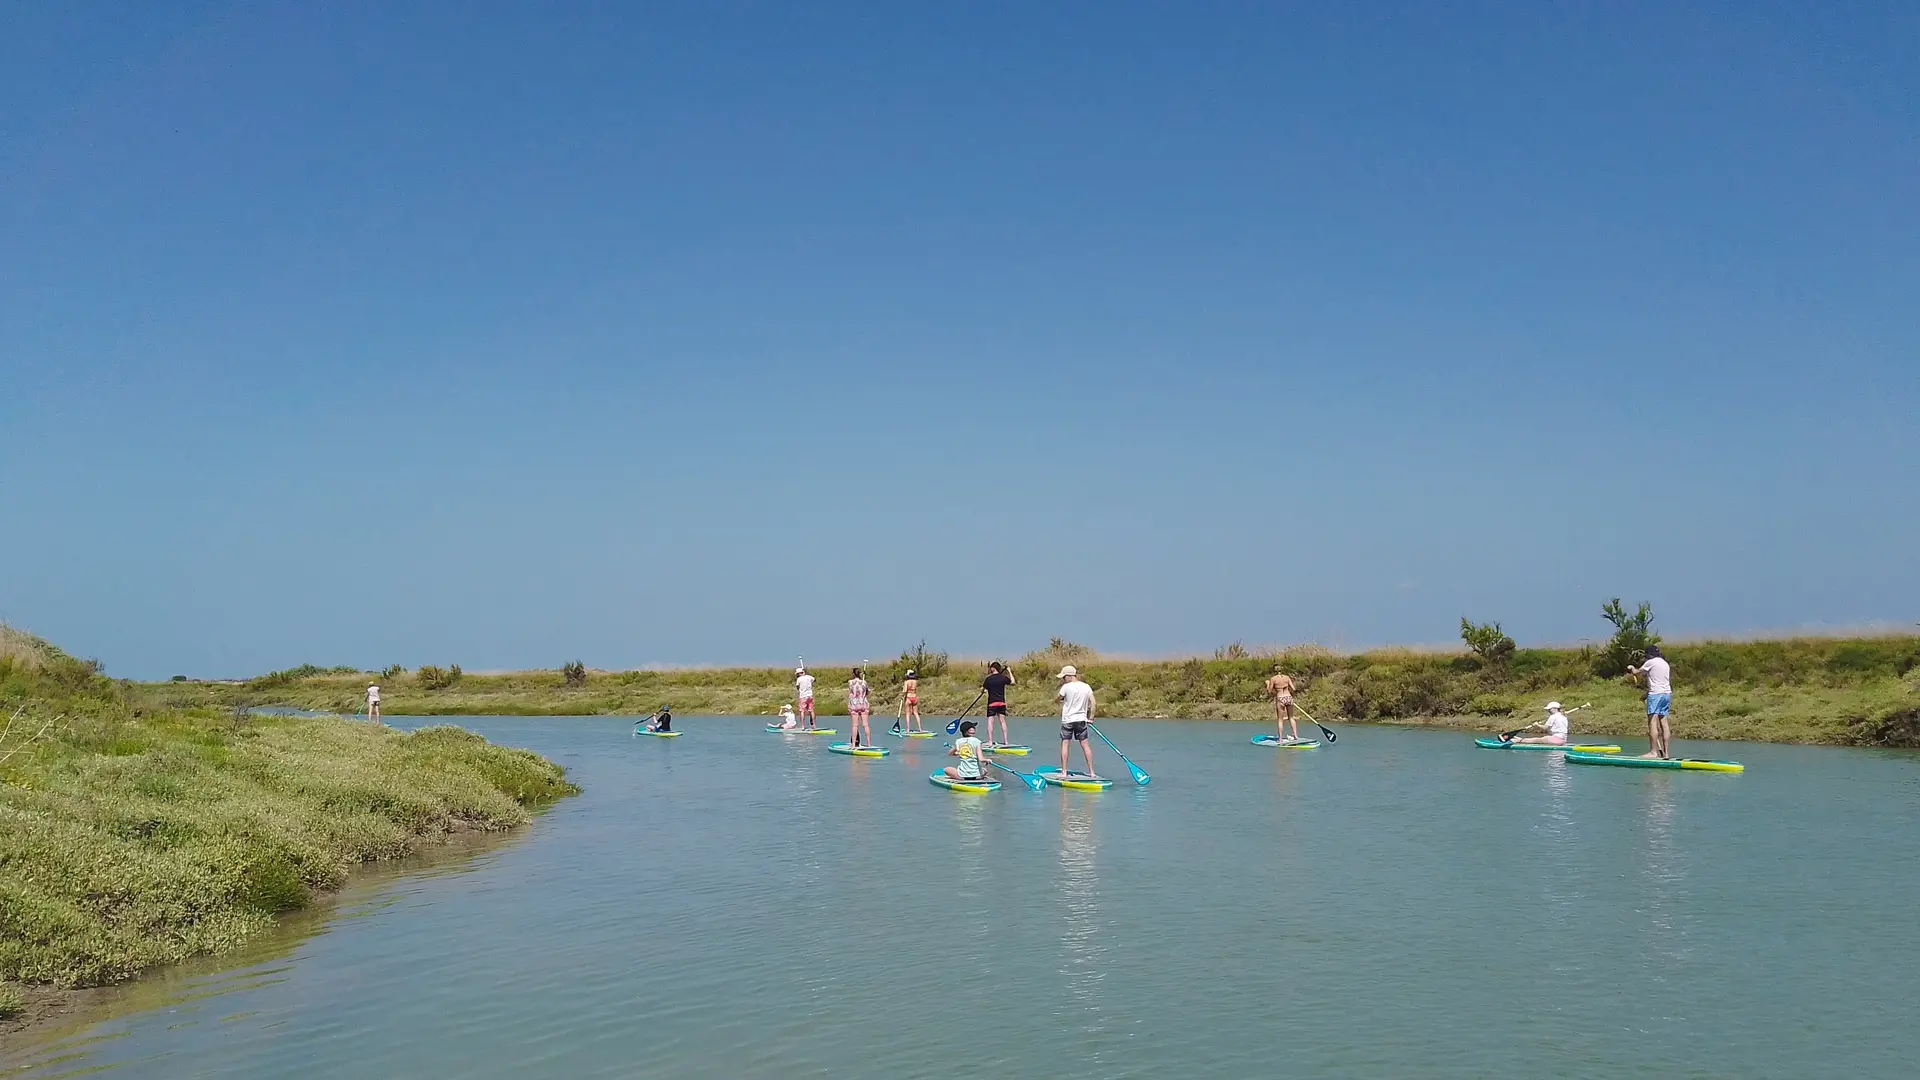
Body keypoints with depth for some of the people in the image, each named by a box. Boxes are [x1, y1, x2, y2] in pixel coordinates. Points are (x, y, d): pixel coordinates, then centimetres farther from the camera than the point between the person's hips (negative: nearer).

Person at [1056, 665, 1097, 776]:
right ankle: (1091, 772, 8)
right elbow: (1092, 703, 1)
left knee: (1064, 744, 2)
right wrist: (1091, 717, 8)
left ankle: (1064, 772, -1)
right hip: (1082, 719, 4)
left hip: (1068, 719, -4)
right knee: (1085, 745, 7)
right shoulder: (1086, 687, 2)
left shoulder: (1066, 687, -11)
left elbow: (1057, 698, 0)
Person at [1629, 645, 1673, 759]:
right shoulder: (1666, 664, 19)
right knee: (1664, 722, 6)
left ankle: (1653, 751, -15)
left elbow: (1636, 673, 0)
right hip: (1667, 693, 8)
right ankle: (1666, 752, 4)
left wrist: (1632, 668, 24)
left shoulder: (1651, 662, -5)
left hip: (1655, 694, -8)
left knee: (1652, 722, -9)